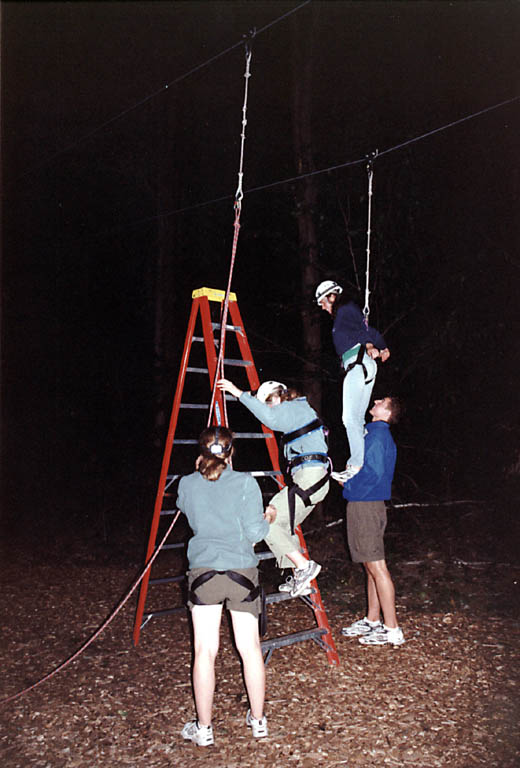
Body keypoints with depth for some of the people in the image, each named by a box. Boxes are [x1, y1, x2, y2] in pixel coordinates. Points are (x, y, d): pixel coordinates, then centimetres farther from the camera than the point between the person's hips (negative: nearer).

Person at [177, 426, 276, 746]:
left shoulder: (188, 484, 1)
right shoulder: (245, 483, -6)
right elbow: (255, 532, -8)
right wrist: (269, 519, 12)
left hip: (203, 572, 1)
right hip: (241, 572, -1)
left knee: (205, 651, 5)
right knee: (250, 647, 10)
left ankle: (204, 729, 12)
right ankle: (258, 720, 22)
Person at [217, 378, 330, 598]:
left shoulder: (296, 409, -9)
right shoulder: (299, 410, 23)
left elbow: (270, 418, -27)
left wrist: (240, 394, -28)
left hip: (309, 476, -11)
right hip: (315, 480, 11)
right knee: (283, 526, 16)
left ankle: (304, 566, -11)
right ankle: (300, 580, 18)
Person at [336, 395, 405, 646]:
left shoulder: (377, 435, -14)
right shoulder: (376, 433, 16)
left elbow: (374, 473, -23)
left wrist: (349, 483, -9)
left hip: (365, 505, -10)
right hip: (363, 504, 10)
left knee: (376, 566, -7)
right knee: (371, 566, 15)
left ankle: (392, 630, -2)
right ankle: (372, 621, 25)